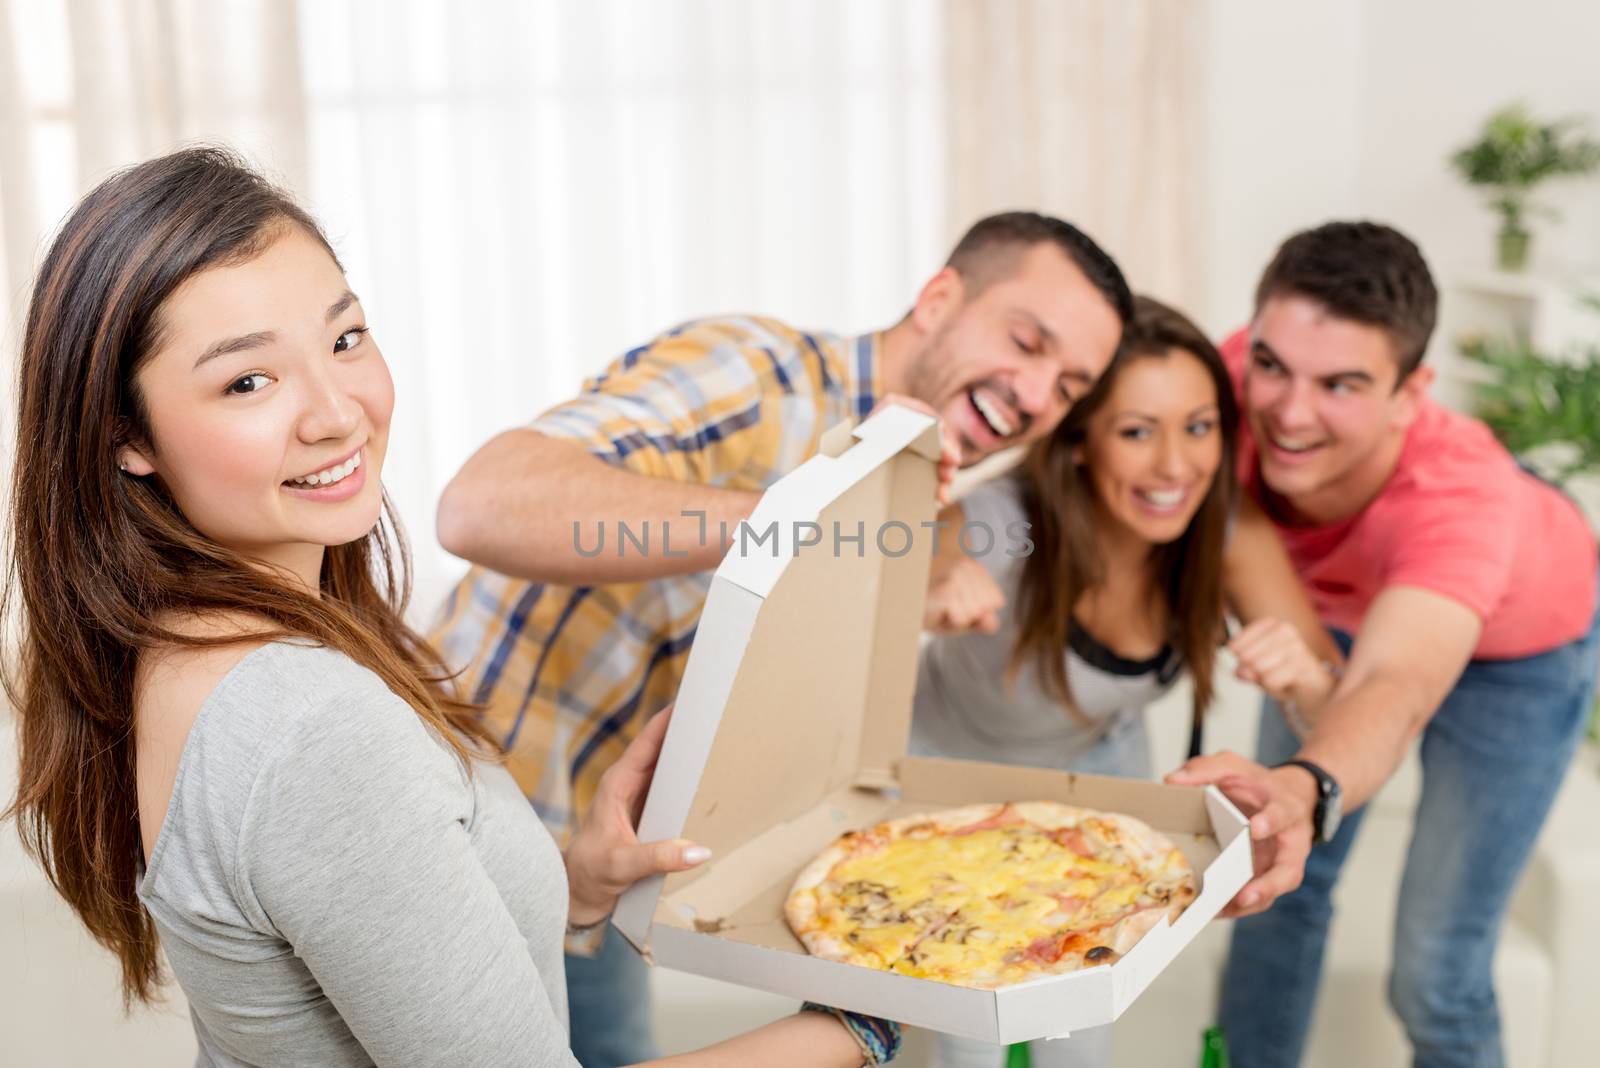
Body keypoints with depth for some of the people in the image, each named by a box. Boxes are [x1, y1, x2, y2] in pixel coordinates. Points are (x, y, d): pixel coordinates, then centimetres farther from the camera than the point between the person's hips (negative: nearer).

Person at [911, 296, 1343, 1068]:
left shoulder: (1230, 529, -28)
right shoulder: (997, 527, -39)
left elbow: (1347, 713, -22)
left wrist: (1306, 677, -47)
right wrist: (927, 601, -63)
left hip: (1096, 762, 3)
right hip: (950, 761, -3)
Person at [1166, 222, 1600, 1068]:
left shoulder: (1465, 495, -45)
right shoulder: (1238, 378, -35)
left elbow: (1394, 692, -60)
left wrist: (1302, 791, -82)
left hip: (1517, 650, -3)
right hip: (1340, 609, 4)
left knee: (1435, 974, -3)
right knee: (1283, 889, 6)